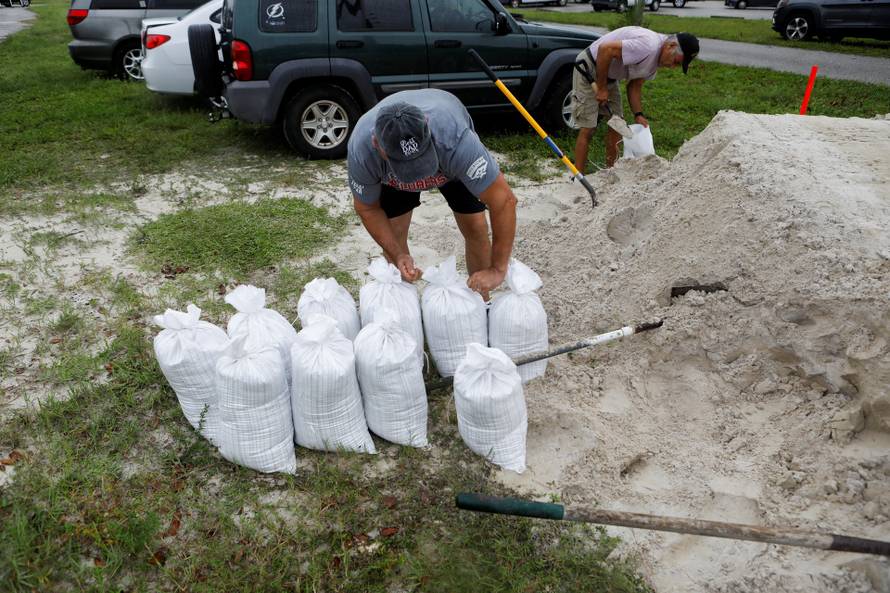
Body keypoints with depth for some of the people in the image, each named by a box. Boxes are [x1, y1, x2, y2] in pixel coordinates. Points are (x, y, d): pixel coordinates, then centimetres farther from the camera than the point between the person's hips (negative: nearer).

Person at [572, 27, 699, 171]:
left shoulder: (657, 56, 2)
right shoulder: (648, 46, -30)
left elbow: (635, 86, 7)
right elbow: (605, 49, -33)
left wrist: (638, 115, -5)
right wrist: (601, 88, -26)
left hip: (609, 75, 10)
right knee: (588, 128, -10)